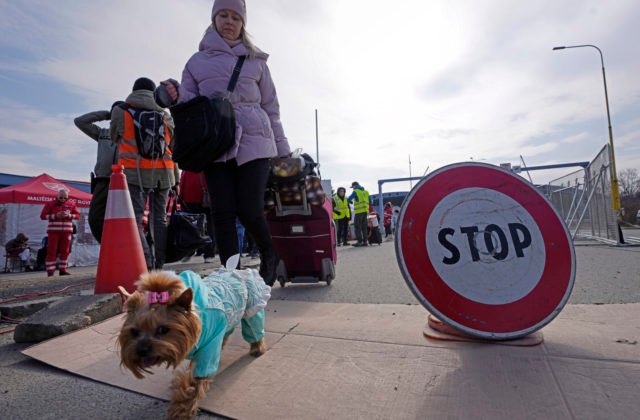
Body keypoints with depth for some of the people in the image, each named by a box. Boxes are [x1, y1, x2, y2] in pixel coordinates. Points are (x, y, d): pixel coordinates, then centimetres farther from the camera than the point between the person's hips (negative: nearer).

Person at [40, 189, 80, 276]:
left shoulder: (71, 205, 8)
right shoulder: (50, 204, 2)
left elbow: (77, 215, 6)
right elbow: (43, 216, -1)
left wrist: (69, 215, -12)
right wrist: (56, 215, -14)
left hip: (66, 231, 2)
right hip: (53, 231, -2)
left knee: (65, 251, 5)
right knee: (52, 251, -3)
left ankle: (63, 269, 13)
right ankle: (50, 271, 1)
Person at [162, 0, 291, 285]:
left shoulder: (255, 60, 16)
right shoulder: (197, 61, 18)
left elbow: (270, 106, 15)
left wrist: (281, 149, 9)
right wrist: (175, 96, -11)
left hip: (253, 143, -1)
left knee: (249, 210, -9)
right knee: (223, 212, -4)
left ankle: (269, 255, 20)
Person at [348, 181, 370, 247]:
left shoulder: (356, 191, -2)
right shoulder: (366, 191, 17)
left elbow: (349, 199, -7)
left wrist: (351, 202, 13)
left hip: (359, 211, -6)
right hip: (365, 211, 7)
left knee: (357, 227, -2)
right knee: (364, 227, 9)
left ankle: (359, 241, -6)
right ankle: (364, 241, 9)